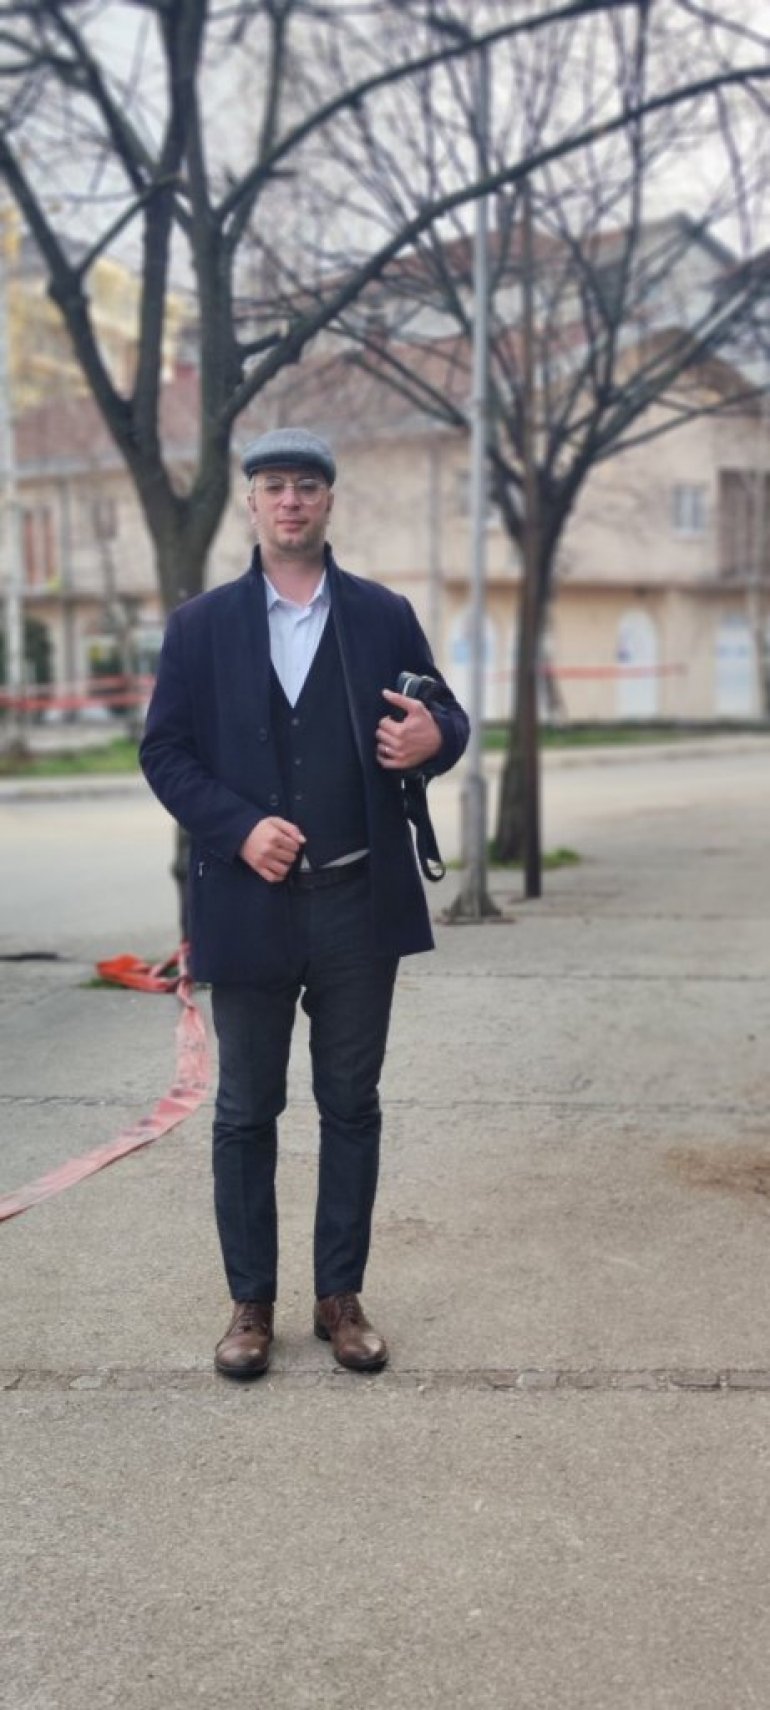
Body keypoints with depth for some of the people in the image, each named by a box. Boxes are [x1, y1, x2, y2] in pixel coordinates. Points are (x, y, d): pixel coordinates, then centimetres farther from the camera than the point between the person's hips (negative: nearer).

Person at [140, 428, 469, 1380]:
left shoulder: (384, 617, 5)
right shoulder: (201, 625, 2)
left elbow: (443, 717, 9)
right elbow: (164, 750, 1)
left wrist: (435, 737, -16)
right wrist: (237, 828, -15)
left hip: (360, 902, 1)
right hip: (250, 903, -1)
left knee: (351, 1106, 10)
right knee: (246, 1113, 9)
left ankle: (341, 1297, 23)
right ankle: (250, 1302, 22)